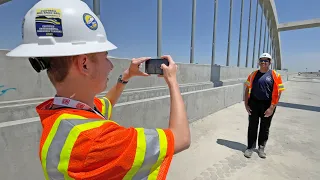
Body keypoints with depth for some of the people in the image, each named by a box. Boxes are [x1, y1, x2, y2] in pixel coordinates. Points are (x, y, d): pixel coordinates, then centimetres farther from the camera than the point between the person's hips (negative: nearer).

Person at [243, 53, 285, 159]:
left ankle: (261, 148, 31)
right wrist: (246, 104, 0)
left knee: (265, 128, 13)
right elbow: (247, 89, 6)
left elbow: (278, 92, -8)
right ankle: (250, 147, 22)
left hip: (267, 105, -1)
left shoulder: (275, 75, -5)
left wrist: (272, 108, -13)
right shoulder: (253, 74, 3)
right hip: (253, 104, 2)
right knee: (252, 126, 9)